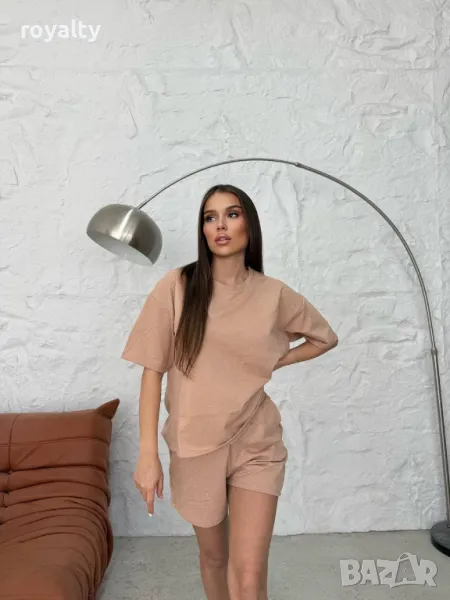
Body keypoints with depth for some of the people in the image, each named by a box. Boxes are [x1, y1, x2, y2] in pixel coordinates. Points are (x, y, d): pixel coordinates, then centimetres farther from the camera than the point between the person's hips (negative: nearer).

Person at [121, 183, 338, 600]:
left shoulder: (274, 294, -3)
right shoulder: (176, 287, -9)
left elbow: (325, 337, 13)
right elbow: (153, 371, -7)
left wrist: (274, 362, -1)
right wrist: (148, 453, -9)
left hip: (256, 445, 0)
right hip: (196, 446, 0)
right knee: (213, 557, 20)